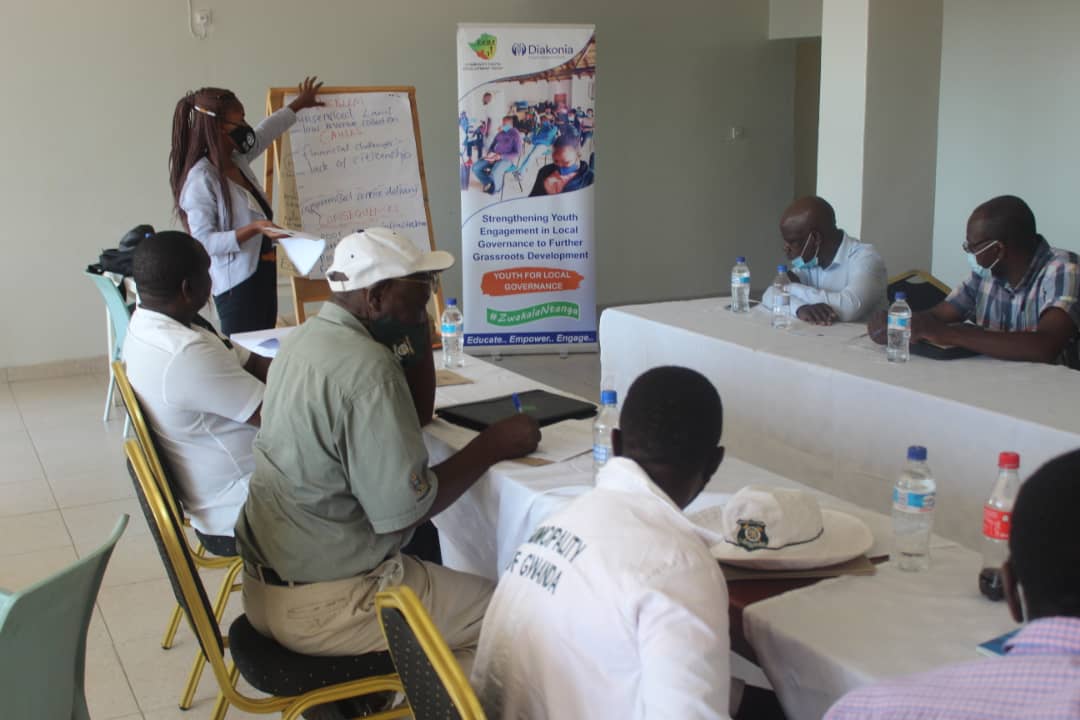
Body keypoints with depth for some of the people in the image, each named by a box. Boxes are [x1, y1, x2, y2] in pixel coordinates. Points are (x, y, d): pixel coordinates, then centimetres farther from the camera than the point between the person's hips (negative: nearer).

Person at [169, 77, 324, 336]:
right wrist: (253, 229, -28)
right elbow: (204, 241, -20)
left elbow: (265, 132, 29)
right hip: (237, 285, -9)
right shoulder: (202, 178, -15)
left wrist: (298, 104, 43)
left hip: (263, 276, 9)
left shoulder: (237, 161, 9)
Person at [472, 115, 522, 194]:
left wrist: (501, 156, -19)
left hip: (507, 159, -6)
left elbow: (517, 153, -11)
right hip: (494, 157, 6)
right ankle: (489, 183, 6)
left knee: (494, 174, -37)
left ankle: (496, 187, -2)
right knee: (475, 168, -15)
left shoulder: (515, 134, -5)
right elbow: (492, 146, 21)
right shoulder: (499, 133, 15)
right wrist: (490, 154, -5)